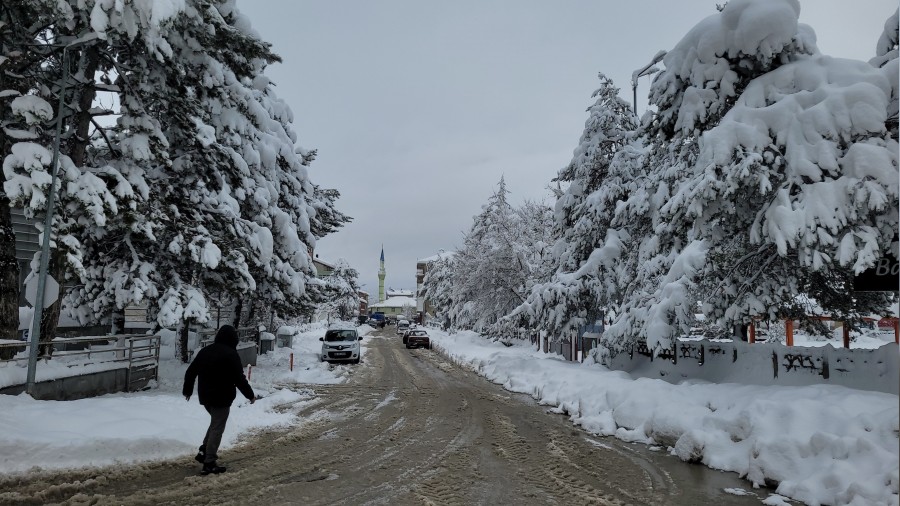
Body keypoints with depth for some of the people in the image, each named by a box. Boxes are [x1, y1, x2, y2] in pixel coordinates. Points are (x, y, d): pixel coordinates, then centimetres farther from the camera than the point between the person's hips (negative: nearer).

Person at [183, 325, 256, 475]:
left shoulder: (205, 351, 8)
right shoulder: (231, 354, -15)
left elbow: (190, 372, 15)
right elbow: (239, 378, -16)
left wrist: (187, 389, 29)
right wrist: (250, 395, -5)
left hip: (205, 396, 8)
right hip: (221, 398, -7)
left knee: (215, 423, 24)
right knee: (217, 428, -1)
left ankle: (204, 451, 15)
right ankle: (209, 464, 1)